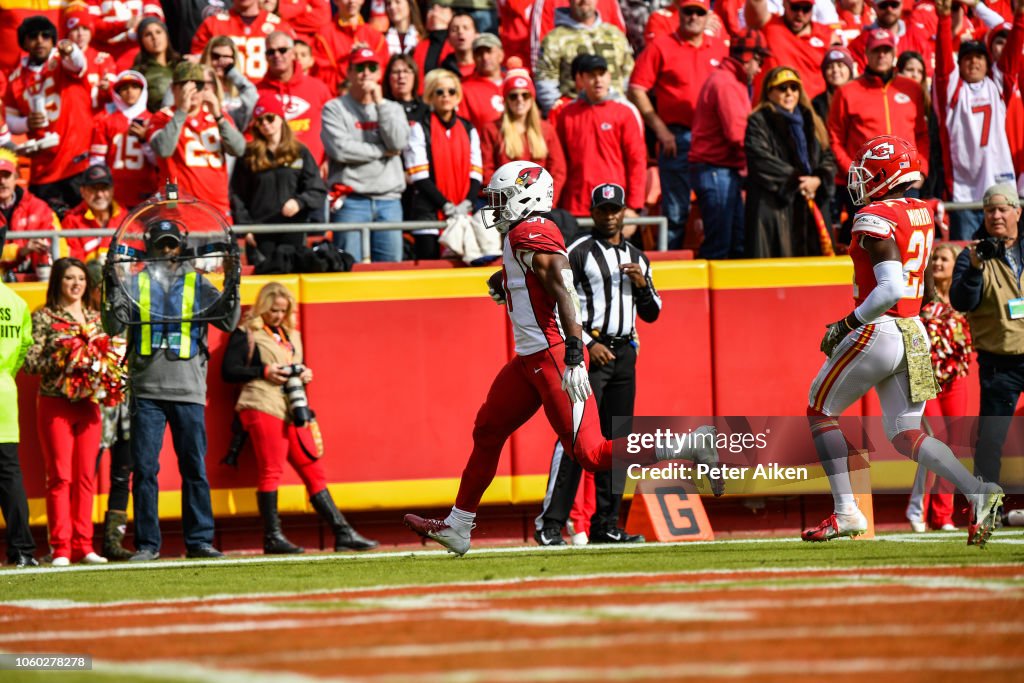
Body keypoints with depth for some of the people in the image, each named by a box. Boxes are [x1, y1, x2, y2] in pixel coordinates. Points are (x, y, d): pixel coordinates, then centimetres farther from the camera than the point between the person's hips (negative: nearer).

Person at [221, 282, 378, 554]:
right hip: (263, 407, -7)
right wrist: (264, 371, -13)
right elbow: (228, 371, -4)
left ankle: (343, 533, 1)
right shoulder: (246, 334, 3)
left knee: (313, 471, 4)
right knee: (271, 470, -9)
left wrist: (304, 374, 10)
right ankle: (272, 538, -7)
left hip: (291, 410, 7)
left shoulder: (290, 335, 24)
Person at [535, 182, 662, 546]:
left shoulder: (637, 258, 17)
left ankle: (606, 525, 10)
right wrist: (588, 344, -17)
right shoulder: (578, 252, -2)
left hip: (624, 354, 7)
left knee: (618, 440, 5)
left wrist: (643, 284, -1)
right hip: (587, 350, -7)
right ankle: (550, 525, -15)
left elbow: (651, 314, 19)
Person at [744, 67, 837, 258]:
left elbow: (828, 157, 13)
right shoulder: (759, 122, 1)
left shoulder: (810, 122, 20)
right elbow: (761, 161, -12)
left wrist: (818, 180, -8)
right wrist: (795, 180, -13)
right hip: (773, 206, -6)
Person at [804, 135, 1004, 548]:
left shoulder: (876, 219, -16)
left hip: (878, 330, -8)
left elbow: (891, 289, -24)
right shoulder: (922, 215, 11)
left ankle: (846, 513, 6)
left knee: (820, 411, 11)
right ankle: (977, 492, -11)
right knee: (906, 434, 9)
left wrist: (847, 325, -15)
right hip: (915, 336, 8)